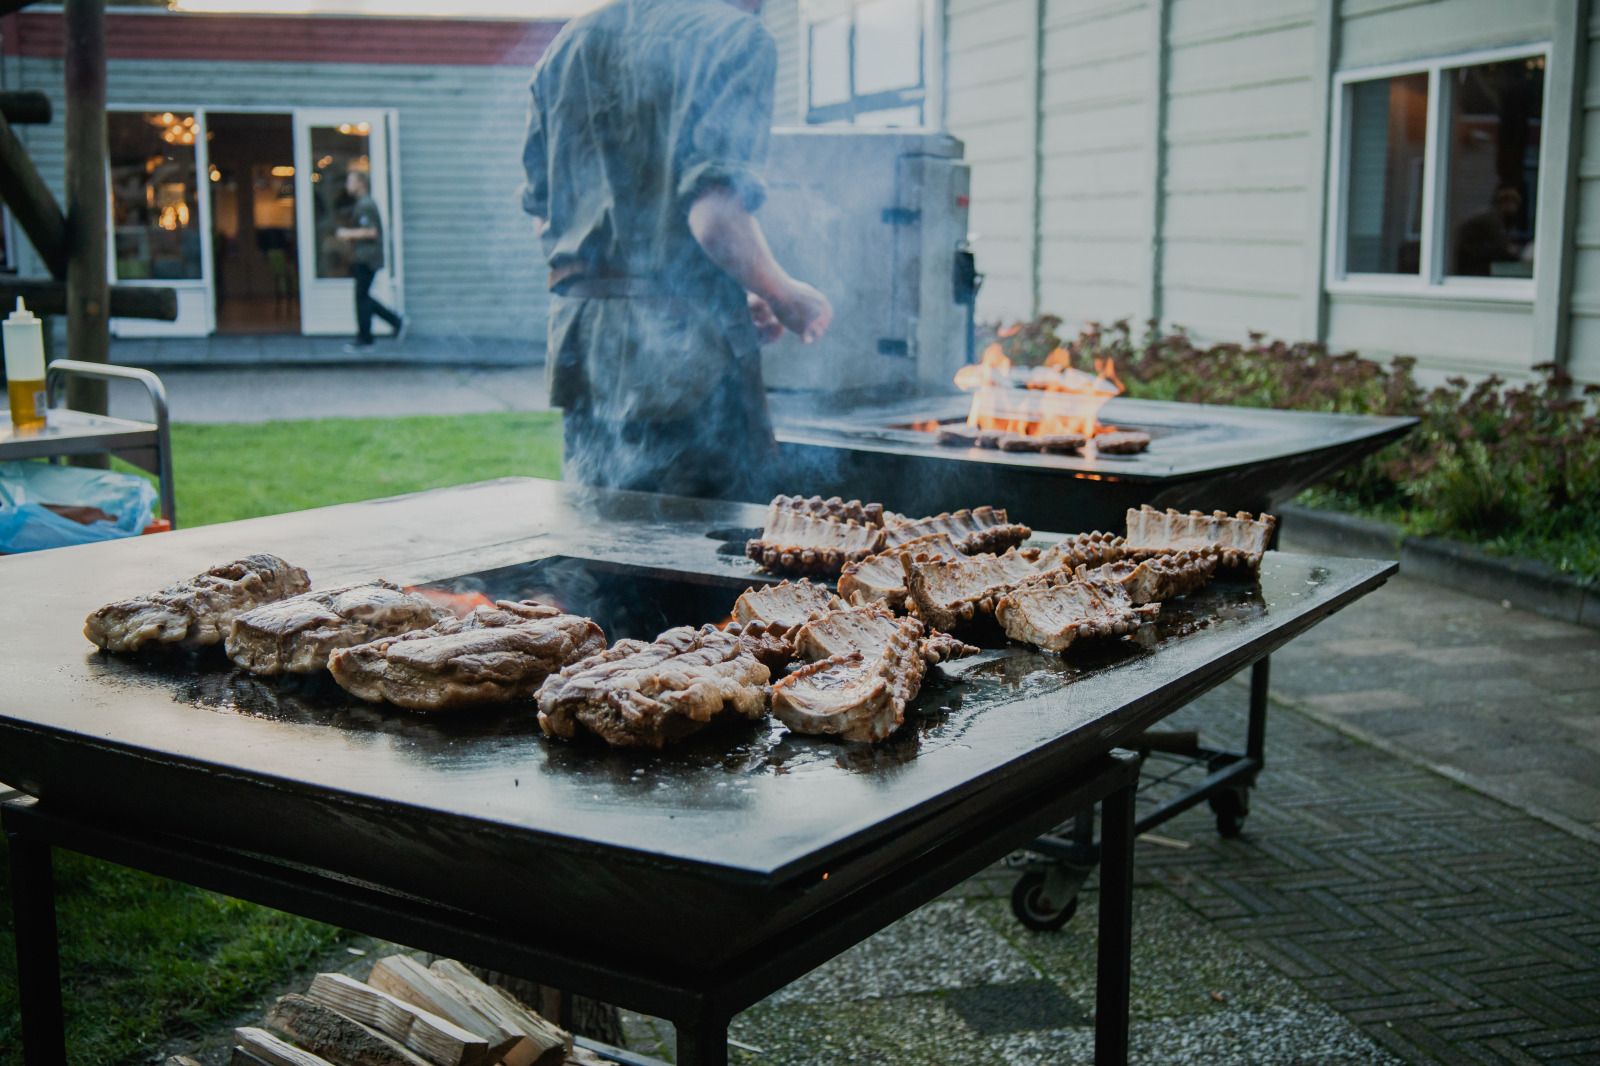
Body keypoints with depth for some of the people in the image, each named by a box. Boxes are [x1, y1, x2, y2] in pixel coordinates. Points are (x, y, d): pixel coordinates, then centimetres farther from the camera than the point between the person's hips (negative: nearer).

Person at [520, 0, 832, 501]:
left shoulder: (570, 42, 15)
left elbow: (543, 217, 15)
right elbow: (715, 215, -18)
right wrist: (784, 296, -3)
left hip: (580, 336, 7)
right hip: (687, 342, -7)